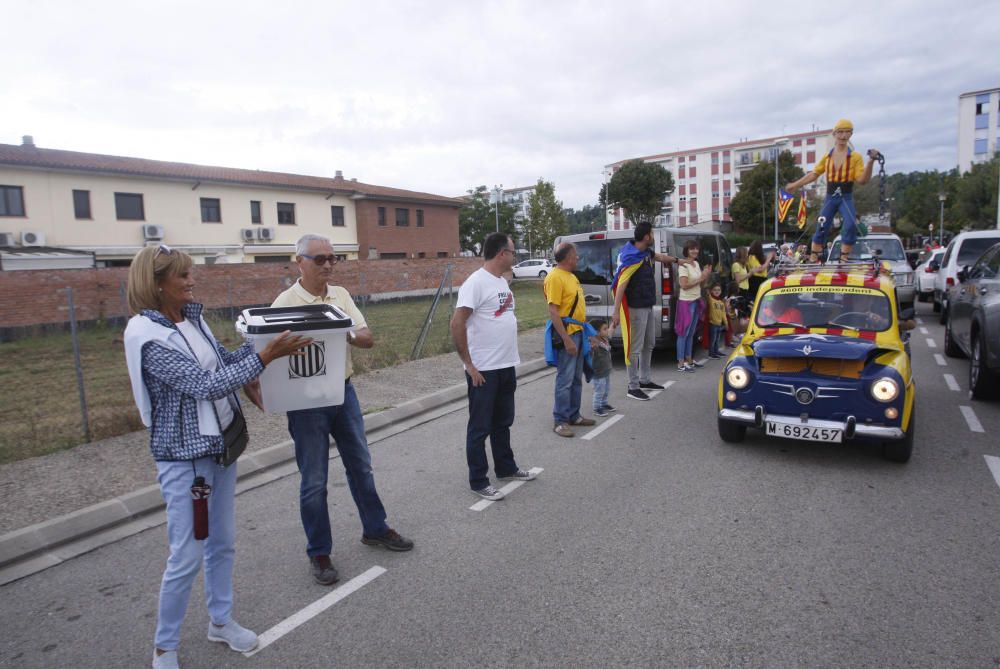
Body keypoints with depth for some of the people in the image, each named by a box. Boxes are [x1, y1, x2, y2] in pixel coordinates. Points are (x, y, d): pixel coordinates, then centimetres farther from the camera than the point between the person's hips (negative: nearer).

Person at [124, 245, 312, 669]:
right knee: (187, 557, 3)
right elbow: (206, 384, -25)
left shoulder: (192, 317, 2)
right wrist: (265, 357, -29)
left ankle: (221, 621, 37)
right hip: (184, 457, -7)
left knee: (223, 542, 18)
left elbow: (222, 360, 15)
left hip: (221, 443, 7)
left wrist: (264, 338, 2)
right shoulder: (148, 337, -20)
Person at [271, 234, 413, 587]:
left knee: (361, 466, 17)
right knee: (314, 480, 6)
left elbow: (368, 338, 1)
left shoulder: (341, 295, 5)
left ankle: (375, 529, 36)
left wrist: (348, 336, -20)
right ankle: (319, 553, 22)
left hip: (344, 392, 5)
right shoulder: (285, 303, -11)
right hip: (307, 400, -5)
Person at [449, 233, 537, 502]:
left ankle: (505, 468, 36)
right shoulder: (476, 282, -16)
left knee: (503, 422, 21)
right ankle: (478, 482, 15)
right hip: (484, 370, -9)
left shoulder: (502, 281, 11)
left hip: (507, 367, 9)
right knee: (480, 427, 4)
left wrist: (512, 362, 17)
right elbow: (457, 324, -21)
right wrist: (469, 365, -18)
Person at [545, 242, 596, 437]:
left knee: (577, 378, 15)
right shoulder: (555, 277, -15)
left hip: (578, 332, 10)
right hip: (567, 334, -10)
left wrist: (584, 332, 20)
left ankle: (573, 415, 26)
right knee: (565, 379, -5)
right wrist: (566, 339, -24)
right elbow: (553, 312, -20)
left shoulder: (571, 276, 16)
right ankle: (560, 421, 3)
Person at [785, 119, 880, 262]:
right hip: (830, 198, 2)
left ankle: (844, 259, -13)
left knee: (851, 226, -22)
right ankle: (813, 259, 7)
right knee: (821, 228, 0)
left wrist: (871, 161, -20)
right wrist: (795, 185, 15)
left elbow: (862, 180, -8)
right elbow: (813, 174, 17)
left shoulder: (855, 157, -1)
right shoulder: (827, 157, 9)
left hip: (846, 198, -2)